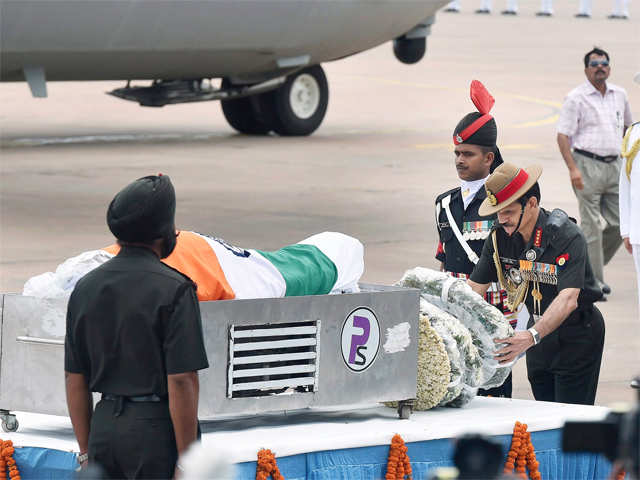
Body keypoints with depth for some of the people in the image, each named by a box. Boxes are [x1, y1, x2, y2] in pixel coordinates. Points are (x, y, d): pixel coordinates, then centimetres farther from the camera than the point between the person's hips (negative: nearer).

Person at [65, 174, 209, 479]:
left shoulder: (85, 288, 8)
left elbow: (75, 380, 11)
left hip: (104, 424, 6)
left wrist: (86, 452, 17)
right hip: (156, 430, -6)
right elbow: (181, 382, -15)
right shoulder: (174, 290, -11)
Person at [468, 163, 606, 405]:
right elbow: (475, 288, -3)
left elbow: (568, 299, -37)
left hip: (577, 334, -6)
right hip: (539, 328, 6)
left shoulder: (568, 237, -25)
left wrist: (532, 336, -51)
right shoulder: (500, 237, -7)